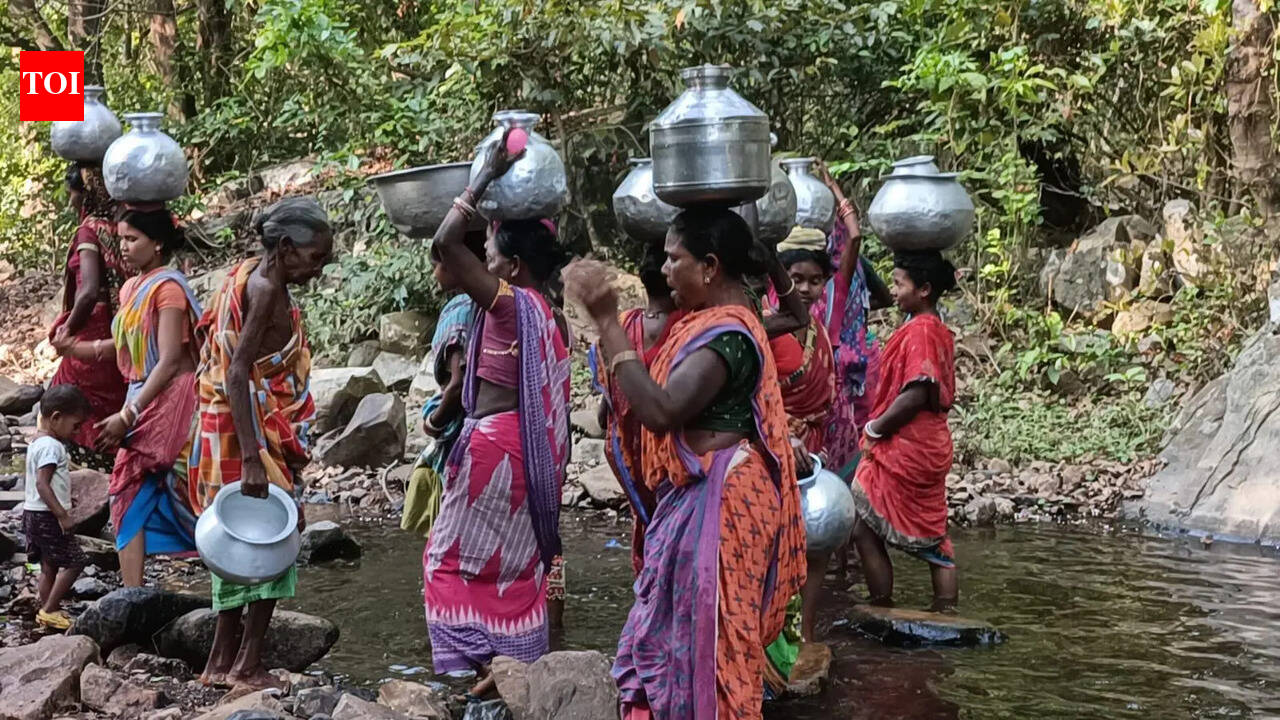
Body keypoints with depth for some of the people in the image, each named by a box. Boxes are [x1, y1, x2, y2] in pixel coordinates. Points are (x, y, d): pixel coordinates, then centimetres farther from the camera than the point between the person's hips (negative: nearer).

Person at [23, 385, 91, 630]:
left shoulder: (36, 443, 14)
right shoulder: (51, 447, -18)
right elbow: (42, 484, -25)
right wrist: (62, 514, -24)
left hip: (33, 513, 10)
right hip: (47, 516, -10)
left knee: (49, 566, 14)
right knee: (74, 561, -5)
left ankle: (47, 611, 18)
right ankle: (50, 610, -4)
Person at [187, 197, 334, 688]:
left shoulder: (250, 277, 12)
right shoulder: (266, 289, -17)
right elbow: (237, 374, -24)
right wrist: (252, 459, -28)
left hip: (226, 429, 9)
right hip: (253, 431, -9)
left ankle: (222, 661, 19)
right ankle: (247, 665, 1)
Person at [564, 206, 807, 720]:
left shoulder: (726, 335, -21)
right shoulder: (718, 321, 12)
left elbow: (660, 410, -31)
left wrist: (607, 320, -29)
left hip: (715, 501, -10)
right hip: (696, 496, 10)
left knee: (705, 634, 1)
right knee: (683, 628, 19)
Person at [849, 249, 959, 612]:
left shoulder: (919, 331, -15)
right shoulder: (939, 331, 13)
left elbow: (916, 394, -24)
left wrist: (874, 429, -13)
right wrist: (880, 426, 11)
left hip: (902, 449, -10)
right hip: (931, 447, 10)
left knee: (864, 529, -1)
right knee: (932, 536, 12)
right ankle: (947, 612, 13)